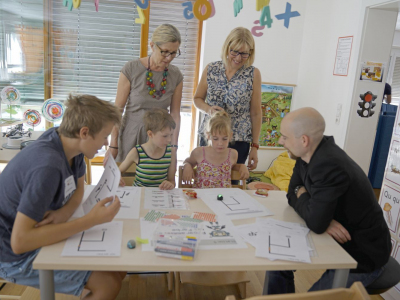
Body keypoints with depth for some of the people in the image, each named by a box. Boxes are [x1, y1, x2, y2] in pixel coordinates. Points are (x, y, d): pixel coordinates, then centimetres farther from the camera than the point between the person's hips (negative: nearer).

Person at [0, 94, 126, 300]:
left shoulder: (68, 141, -8)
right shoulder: (48, 166, -34)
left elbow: (78, 188, 7)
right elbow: (19, 242, -34)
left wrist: (64, 212, -16)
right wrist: (91, 220, -34)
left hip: (37, 232, 8)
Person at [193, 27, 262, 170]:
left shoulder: (254, 74, -3)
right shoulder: (211, 69, 2)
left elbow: (255, 113, 0)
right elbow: (197, 98, 12)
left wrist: (255, 146, 0)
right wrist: (208, 109, -10)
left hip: (239, 141, -1)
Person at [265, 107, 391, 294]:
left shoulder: (329, 165, -32)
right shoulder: (310, 152, -6)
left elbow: (316, 223, -32)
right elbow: (292, 194, 1)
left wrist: (302, 194, -12)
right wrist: (324, 220, -18)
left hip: (362, 256, -8)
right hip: (337, 239, 8)